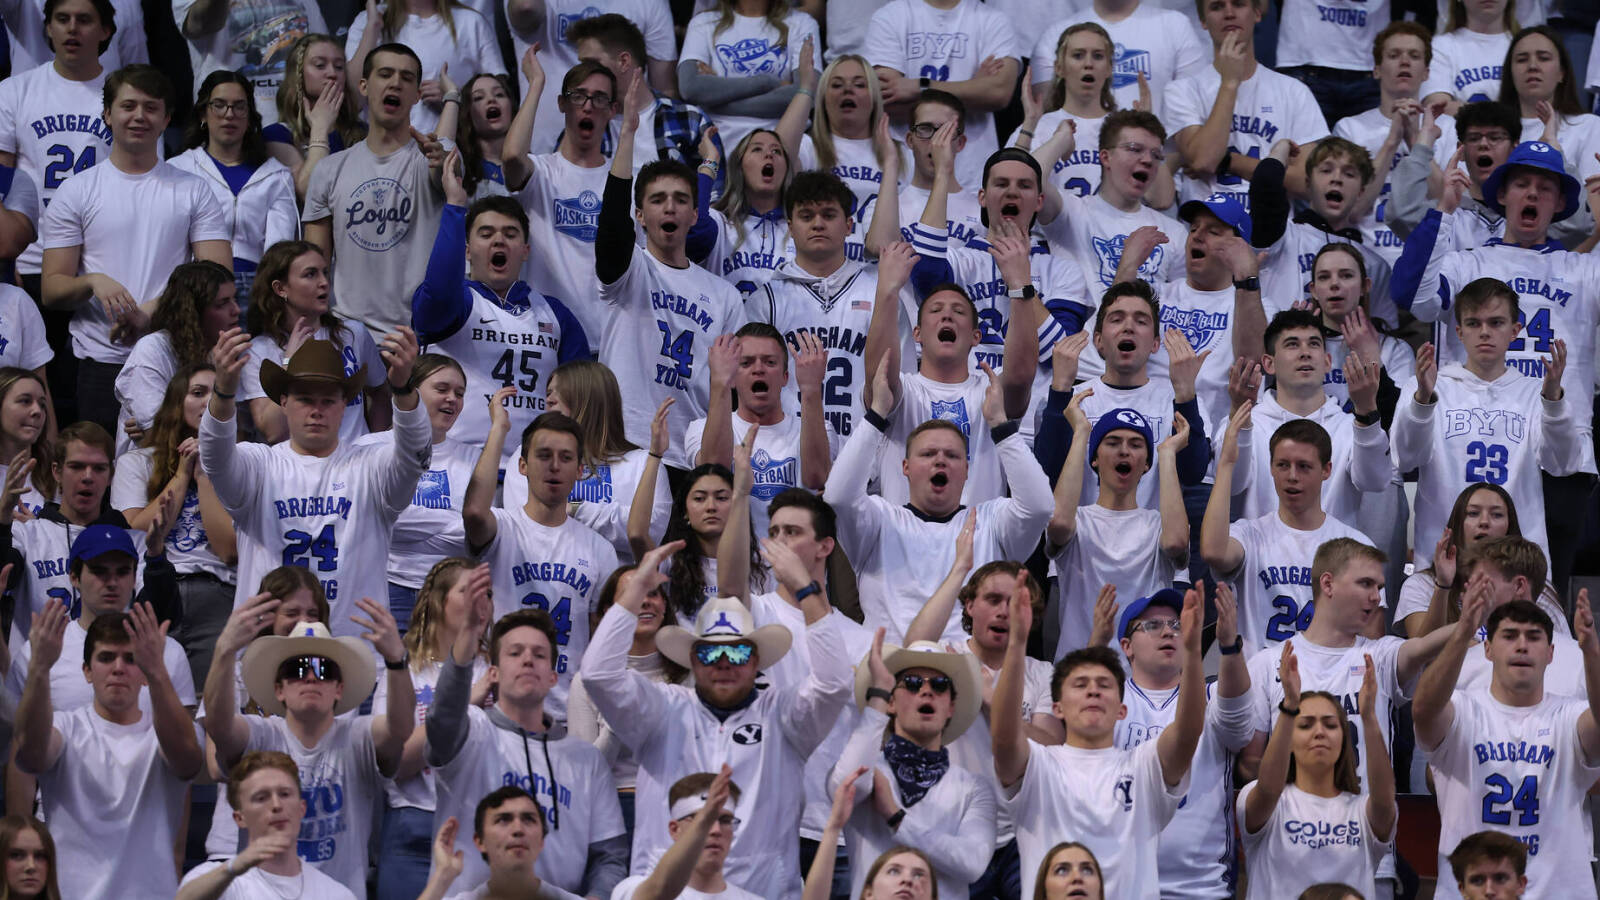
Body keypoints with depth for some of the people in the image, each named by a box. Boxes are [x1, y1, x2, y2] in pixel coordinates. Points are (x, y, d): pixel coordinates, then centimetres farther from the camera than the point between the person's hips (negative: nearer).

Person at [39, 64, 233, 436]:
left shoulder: (194, 192, 10)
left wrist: (151, 312, -14)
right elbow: (51, 290, 5)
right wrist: (94, 283, -17)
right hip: (100, 362, 0)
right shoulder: (76, 193, 9)